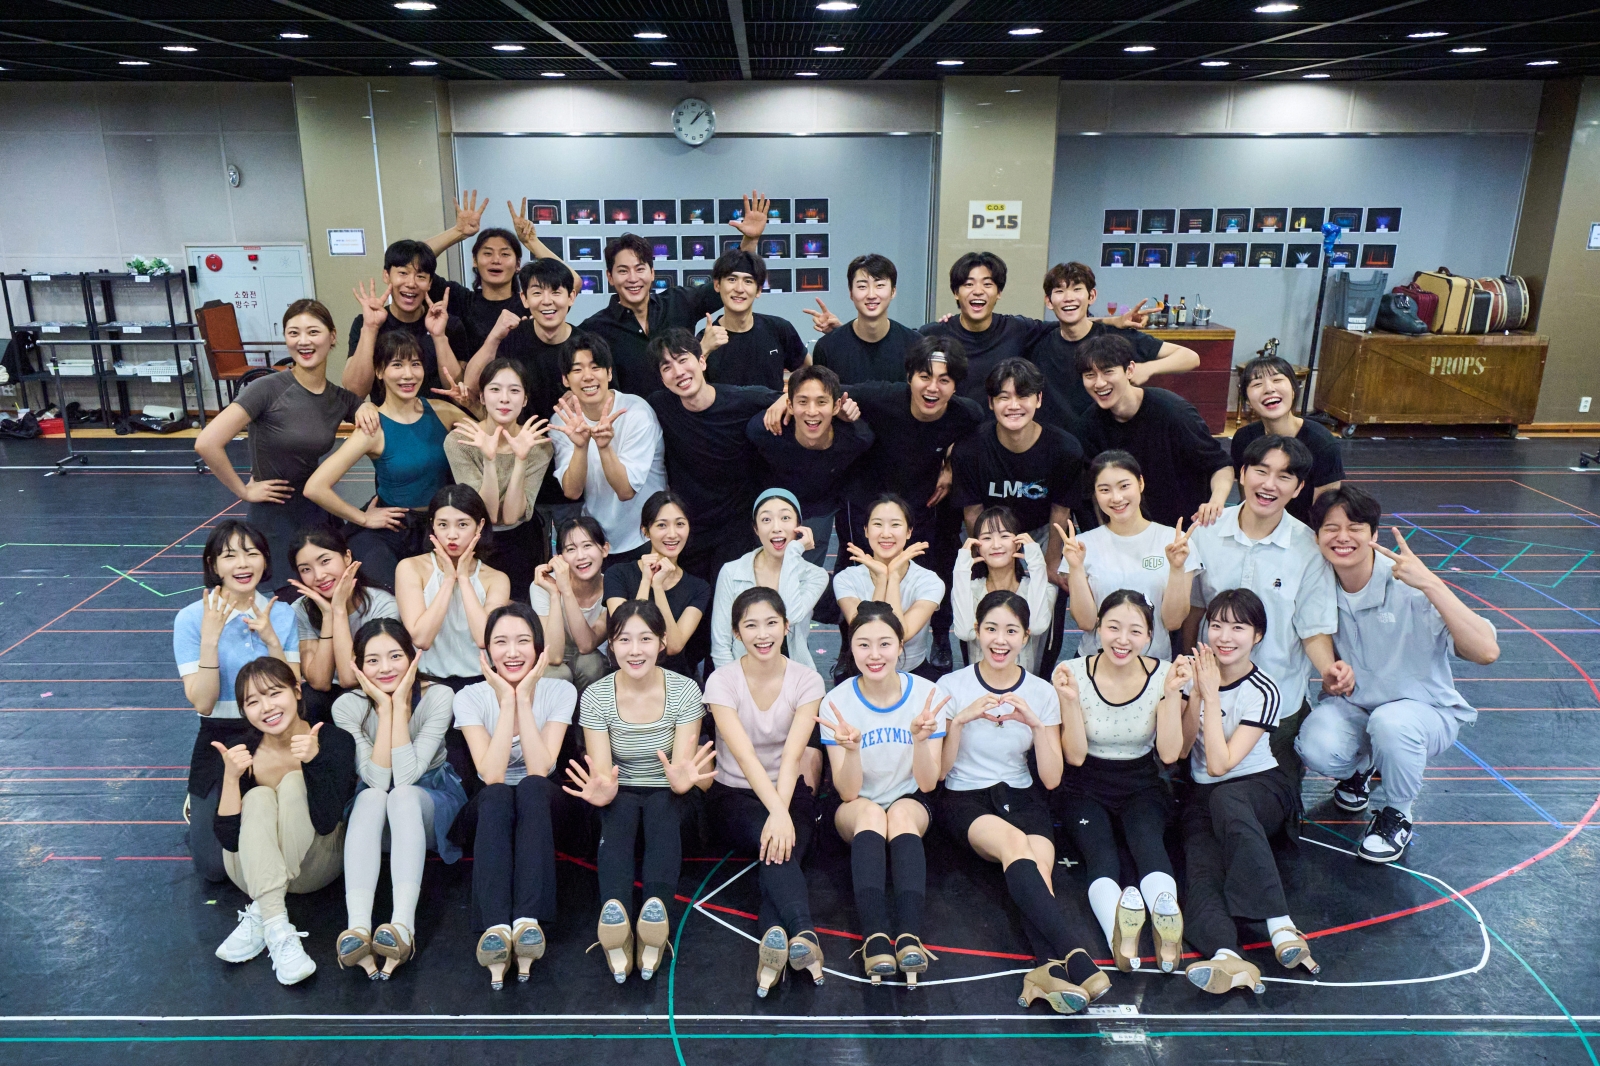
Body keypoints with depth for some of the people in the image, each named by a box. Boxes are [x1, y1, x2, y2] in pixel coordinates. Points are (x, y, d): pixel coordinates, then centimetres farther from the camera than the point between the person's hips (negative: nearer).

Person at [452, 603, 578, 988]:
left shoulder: (560, 692, -9)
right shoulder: (471, 697, -9)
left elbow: (539, 770, -22)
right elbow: (491, 775, -23)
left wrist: (524, 698, -24)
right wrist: (506, 701, -24)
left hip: (541, 809, 0)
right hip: (490, 812, 0)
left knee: (531, 788, -34)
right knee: (497, 796, -35)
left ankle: (528, 921, -46)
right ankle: (495, 926, -49)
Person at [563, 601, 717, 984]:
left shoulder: (684, 690, -12)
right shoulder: (596, 696, -10)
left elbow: (682, 765, -15)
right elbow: (603, 775, -15)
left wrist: (681, 778, -39)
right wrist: (602, 790, -39)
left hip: (666, 794, 0)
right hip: (622, 792, 0)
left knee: (663, 812, -35)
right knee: (617, 820, -34)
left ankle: (657, 912, -54)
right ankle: (615, 914, -55)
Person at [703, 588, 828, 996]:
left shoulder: (806, 680, -6)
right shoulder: (722, 681, -11)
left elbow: (792, 754, -19)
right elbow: (744, 754, -25)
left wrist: (782, 811, -35)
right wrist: (776, 812, -39)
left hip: (791, 791, 2)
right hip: (734, 794, -2)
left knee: (781, 849, -32)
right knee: (777, 846, -34)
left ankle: (775, 938, -50)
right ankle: (804, 935, -53)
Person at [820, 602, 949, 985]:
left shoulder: (927, 694, -11)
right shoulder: (838, 701, -12)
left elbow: (927, 783, -12)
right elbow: (847, 791, -17)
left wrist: (921, 739, -31)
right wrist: (850, 747, -37)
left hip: (911, 804, 0)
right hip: (855, 811, 0)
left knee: (901, 813, -33)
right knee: (869, 812, -34)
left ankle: (911, 935, -45)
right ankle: (875, 937, -45)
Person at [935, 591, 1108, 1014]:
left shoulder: (1042, 692, 5)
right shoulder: (952, 686, -1)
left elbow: (1052, 778, 2)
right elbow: (939, 770, -3)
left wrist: (1035, 722, -13)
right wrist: (960, 719, -17)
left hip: (1021, 797, 3)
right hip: (964, 798, -2)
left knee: (1039, 860, -31)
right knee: (1016, 844, -35)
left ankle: (1049, 968, -50)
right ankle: (1077, 959, -47)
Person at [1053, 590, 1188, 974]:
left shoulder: (1162, 675, -4)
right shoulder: (1074, 673, -9)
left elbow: (1169, 753, -8)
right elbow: (1075, 756, -9)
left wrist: (1173, 693, -17)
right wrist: (1070, 699, -22)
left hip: (1141, 787, 1)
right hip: (1085, 789, -1)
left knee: (1147, 839, -33)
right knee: (1100, 852, -31)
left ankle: (1166, 912, -60)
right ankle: (1117, 927, -60)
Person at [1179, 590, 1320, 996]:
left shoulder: (1263, 693, -8)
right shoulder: (1196, 673, 4)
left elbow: (1219, 764, -18)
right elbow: (1180, 750, -1)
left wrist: (1211, 693, -18)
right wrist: (1196, 694, -13)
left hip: (1261, 787, -3)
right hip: (1204, 798, 3)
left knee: (1225, 800, -40)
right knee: (1200, 871, -28)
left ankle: (1281, 928, -44)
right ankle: (1227, 958, -53)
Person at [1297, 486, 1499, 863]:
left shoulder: (1408, 586, -23)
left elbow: (1486, 652, -34)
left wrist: (1430, 583, -40)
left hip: (1424, 711, -3)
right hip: (1352, 705, 3)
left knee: (1390, 722, -37)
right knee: (1317, 748, -29)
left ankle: (1396, 814, -5)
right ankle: (1360, 766, 11)